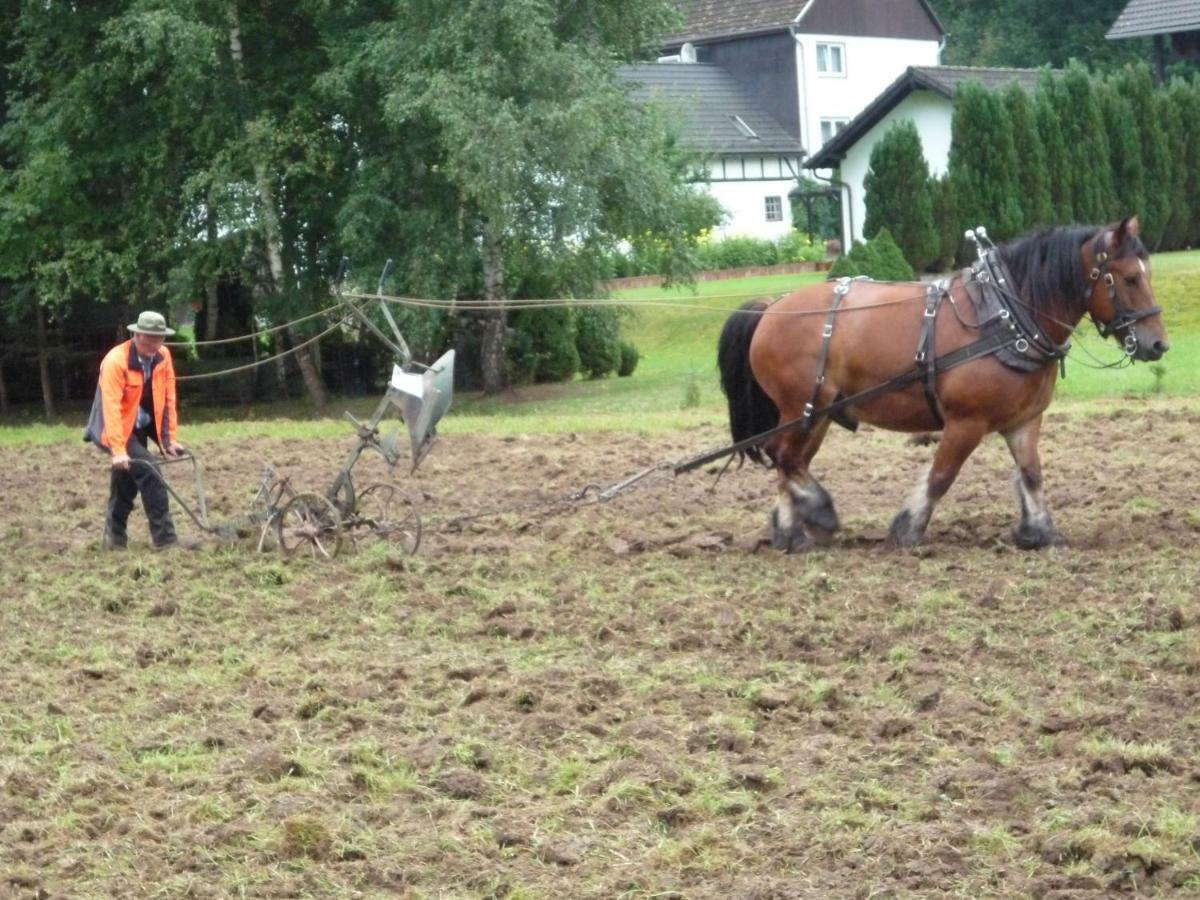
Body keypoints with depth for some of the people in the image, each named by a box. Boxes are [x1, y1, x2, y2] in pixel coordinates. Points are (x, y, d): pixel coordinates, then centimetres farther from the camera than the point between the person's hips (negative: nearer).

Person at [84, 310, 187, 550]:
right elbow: (111, 407, -28)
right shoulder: (116, 361, -24)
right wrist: (118, 450, -32)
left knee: (126, 482, 13)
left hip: (141, 428, 7)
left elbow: (168, 399, -1)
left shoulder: (163, 356, -5)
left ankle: (114, 538, 25)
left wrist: (171, 438, -3)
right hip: (119, 430, -7)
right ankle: (163, 537, -16)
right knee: (148, 470, -19)